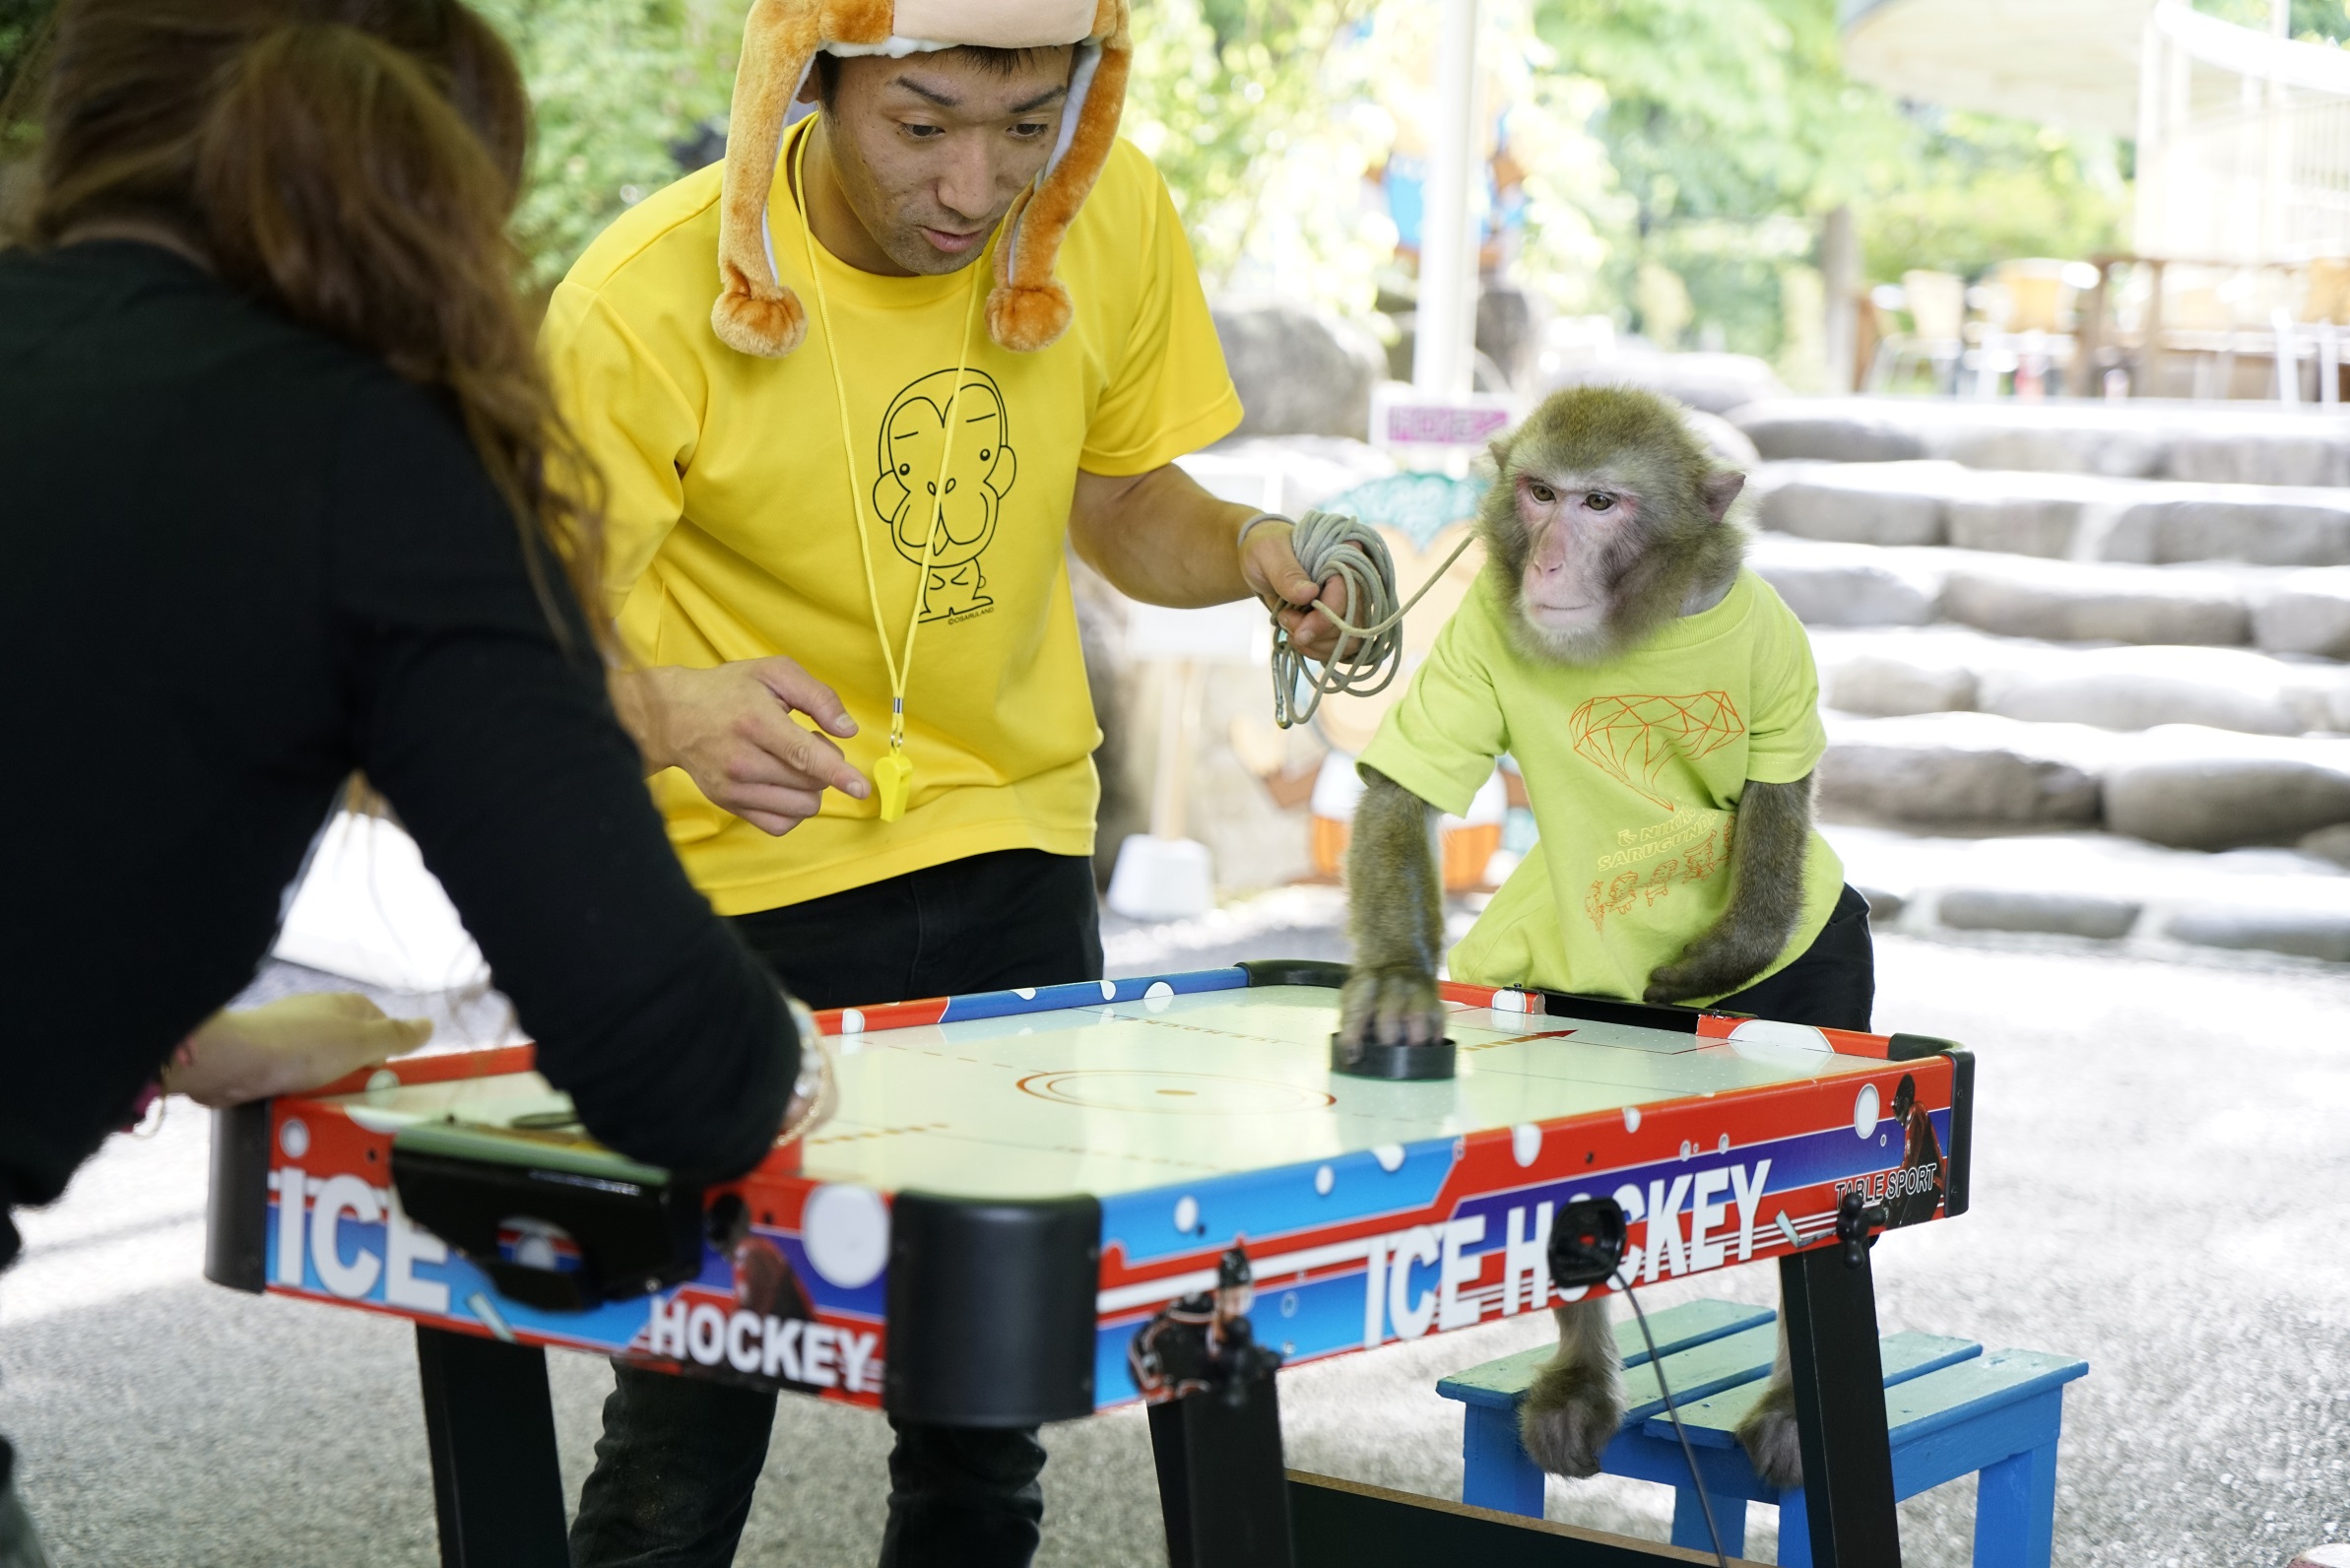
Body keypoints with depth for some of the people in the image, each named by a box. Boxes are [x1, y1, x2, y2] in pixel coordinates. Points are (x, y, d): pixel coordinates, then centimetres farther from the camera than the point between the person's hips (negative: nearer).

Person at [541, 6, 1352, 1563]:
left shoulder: (1116, 221, -7)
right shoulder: (646, 299, -20)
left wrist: (1248, 551, -13)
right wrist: (672, 712, -40)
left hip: (1012, 849, 4)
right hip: (739, 872, -3)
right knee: (691, 1420, -6)